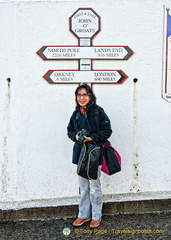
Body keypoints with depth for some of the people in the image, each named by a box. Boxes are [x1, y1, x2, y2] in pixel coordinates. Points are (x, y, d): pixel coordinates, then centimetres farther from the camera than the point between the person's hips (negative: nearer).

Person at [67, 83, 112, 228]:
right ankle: (84, 215, 29)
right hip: (80, 153, 5)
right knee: (83, 187, 15)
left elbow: (107, 131, -9)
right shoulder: (76, 114, 9)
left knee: (94, 187, 4)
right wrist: (75, 136, -5)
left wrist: (92, 137, -20)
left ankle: (96, 216, 22)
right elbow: (70, 130, 17)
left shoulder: (98, 112, -8)